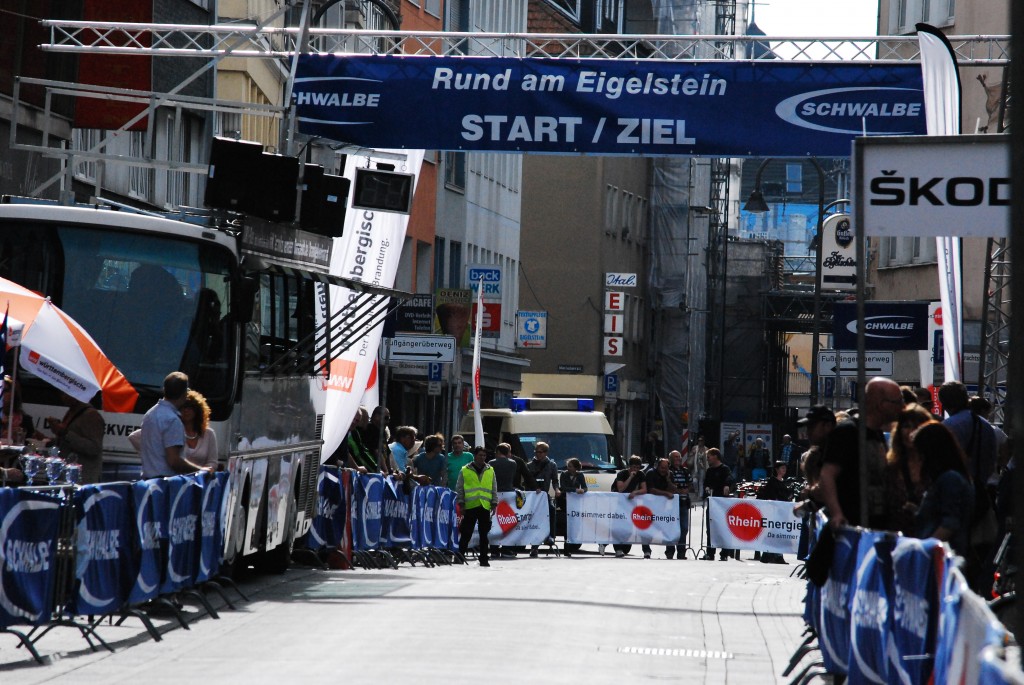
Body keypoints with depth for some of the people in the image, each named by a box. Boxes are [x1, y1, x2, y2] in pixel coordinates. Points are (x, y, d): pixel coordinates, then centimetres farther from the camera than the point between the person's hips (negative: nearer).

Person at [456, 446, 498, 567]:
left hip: (485, 507, 2)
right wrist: (461, 504, -1)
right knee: (466, 534, -1)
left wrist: (494, 503, 7)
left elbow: (494, 489, 15)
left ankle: (484, 559, 8)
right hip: (470, 507, -2)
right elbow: (459, 489, 5)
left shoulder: (490, 471, 12)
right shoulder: (465, 471, 5)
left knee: (484, 534, 4)